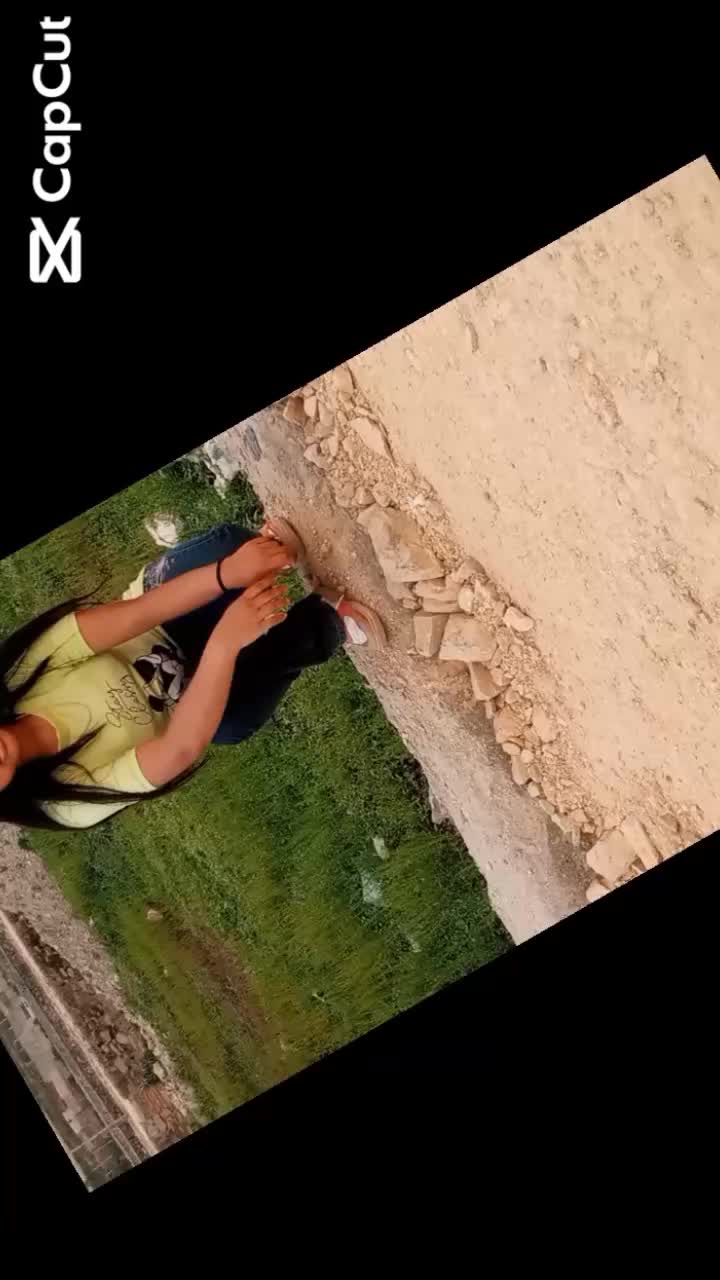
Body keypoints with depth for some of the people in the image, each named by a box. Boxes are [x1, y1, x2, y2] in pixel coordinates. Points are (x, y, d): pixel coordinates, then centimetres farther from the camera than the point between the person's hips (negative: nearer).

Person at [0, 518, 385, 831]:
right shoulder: (71, 798, -29)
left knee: (226, 544, -32)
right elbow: (182, 748, -40)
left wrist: (228, 572, -50)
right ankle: (332, 618, -7)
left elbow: (134, 616, -34)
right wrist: (225, 643, -56)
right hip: (192, 698, -2)